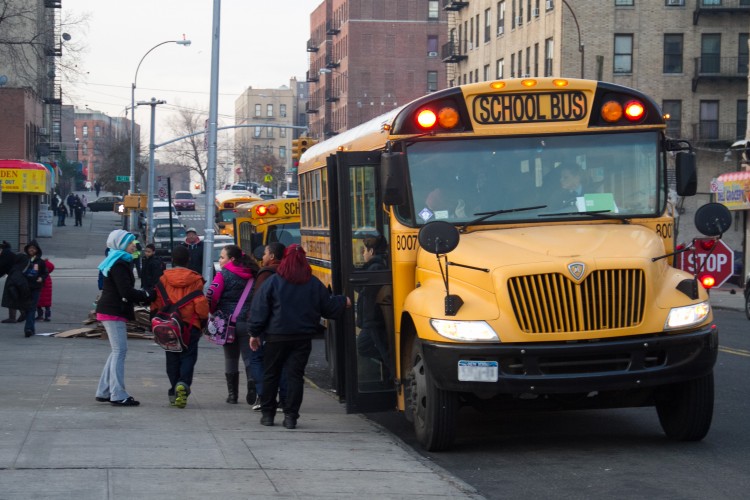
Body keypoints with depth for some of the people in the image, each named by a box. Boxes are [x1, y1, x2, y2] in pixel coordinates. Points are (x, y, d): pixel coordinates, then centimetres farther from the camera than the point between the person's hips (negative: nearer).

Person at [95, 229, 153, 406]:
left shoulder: (120, 263, 18)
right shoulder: (118, 265, -14)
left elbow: (125, 291, 16)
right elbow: (126, 292, -22)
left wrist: (143, 294, 1)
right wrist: (148, 295, -13)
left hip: (111, 311, 10)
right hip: (113, 312, -10)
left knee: (117, 351, 14)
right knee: (120, 351, -10)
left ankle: (104, 391, 17)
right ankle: (118, 395, -10)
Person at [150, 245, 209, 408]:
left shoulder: (163, 279, 0)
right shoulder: (195, 279, -6)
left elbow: (156, 303, 2)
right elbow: (201, 303, -7)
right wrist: (203, 320, 7)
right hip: (191, 325, -2)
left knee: (172, 358, 11)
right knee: (188, 356, 1)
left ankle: (174, 392, 10)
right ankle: (183, 384, -23)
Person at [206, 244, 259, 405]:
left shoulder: (223, 275, -7)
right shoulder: (252, 275, 6)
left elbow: (212, 295, -15)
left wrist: (213, 311, 2)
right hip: (248, 321, 2)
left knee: (231, 358, 9)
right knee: (249, 357, 4)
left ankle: (232, 394, 12)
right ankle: (253, 389, -12)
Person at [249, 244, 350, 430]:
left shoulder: (273, 282, -7)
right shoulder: (314, 283, 0)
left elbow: (259, 308, -6)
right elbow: (328, 306, 9)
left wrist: (255, 333, 2)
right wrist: (343, 302, 30)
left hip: (276, 337, -1)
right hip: (303, 338, 2)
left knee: (270, 375, 11)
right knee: (295, 375, 3)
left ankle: (267, 414, 15)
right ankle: (290, 416, -2)